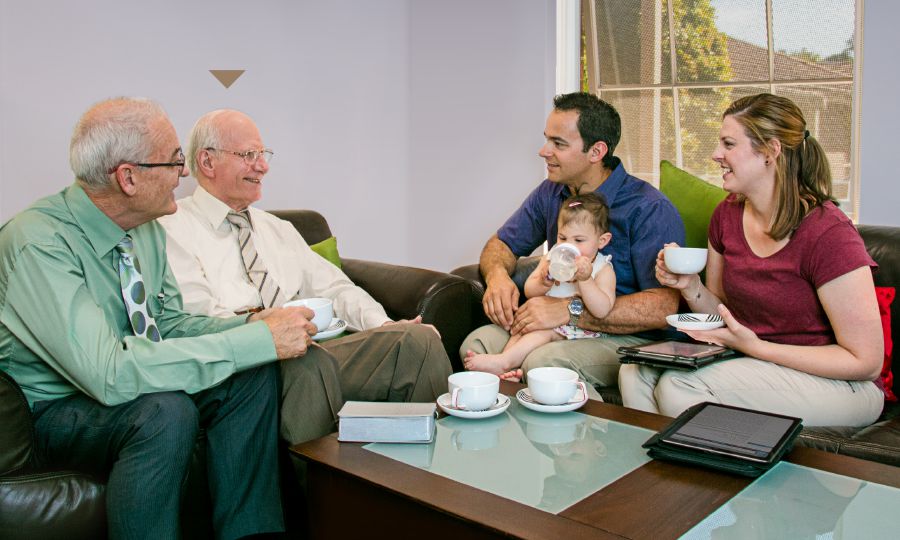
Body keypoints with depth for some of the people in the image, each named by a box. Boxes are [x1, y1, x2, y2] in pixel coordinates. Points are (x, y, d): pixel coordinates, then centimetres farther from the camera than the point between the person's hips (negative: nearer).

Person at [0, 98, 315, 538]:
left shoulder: (146, 227, -3)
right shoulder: (39, 243, -26)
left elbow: (168, 323, 8)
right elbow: (109, 373, -36)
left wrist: (251, 325, -12)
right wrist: (260, 340, -36)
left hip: (124, 389, 7)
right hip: (56, 412, -7)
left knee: (254, 376, -13)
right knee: (166, 410, -35)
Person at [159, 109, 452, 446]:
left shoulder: (277, 229, 26)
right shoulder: (175, 231, 4)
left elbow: (334, 288, 19)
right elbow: (196, 318, -9)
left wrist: (384, 327, 1)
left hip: (317, 352, 6)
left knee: (419, 338, -18)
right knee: (309, 362, -39)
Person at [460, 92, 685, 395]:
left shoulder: (649, 209, -15)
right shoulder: (551, 193, 7)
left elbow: (664, 307, -25)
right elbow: (502, 244, 17)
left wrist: (570, 311, -29)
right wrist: (496, 275, -10)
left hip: (628, 338, -5)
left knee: (544, 362, -34)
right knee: (477, 345, -20)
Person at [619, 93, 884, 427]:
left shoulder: (828, 233, -19)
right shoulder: (726, 215, 3)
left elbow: (866, 360, -16)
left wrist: (755, 347, -20)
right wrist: (691, 287, -9)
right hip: (749, 360, 6)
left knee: (678, 387, -28)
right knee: (634, 373, -17)